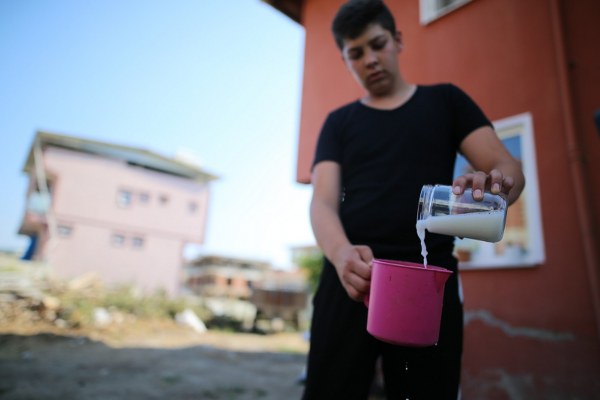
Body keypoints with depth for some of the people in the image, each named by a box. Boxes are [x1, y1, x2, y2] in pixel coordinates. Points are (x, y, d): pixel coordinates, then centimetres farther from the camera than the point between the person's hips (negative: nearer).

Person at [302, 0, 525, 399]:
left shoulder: (445, 100, 13)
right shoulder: (338, 122, 12)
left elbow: (508, 167, 4)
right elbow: (323, 202, -1)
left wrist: (496, 184, -22)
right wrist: (342, 254, -23)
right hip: (351, 279, 1)